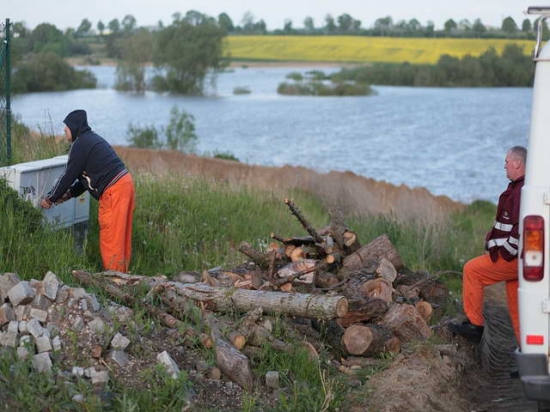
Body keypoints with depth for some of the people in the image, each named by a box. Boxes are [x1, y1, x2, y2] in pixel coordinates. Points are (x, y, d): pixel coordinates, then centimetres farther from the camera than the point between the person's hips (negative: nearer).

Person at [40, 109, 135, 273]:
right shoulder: (92, 139, 21)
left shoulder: (80, 144, -8)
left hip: (113, 191, -10)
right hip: (124, 183, 10)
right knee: (120, 237, 14)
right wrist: (69, 194, 19)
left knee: (111, 238, -3)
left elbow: (68, 176, -5)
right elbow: (88, 175, 24)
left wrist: (50, 198, 7)